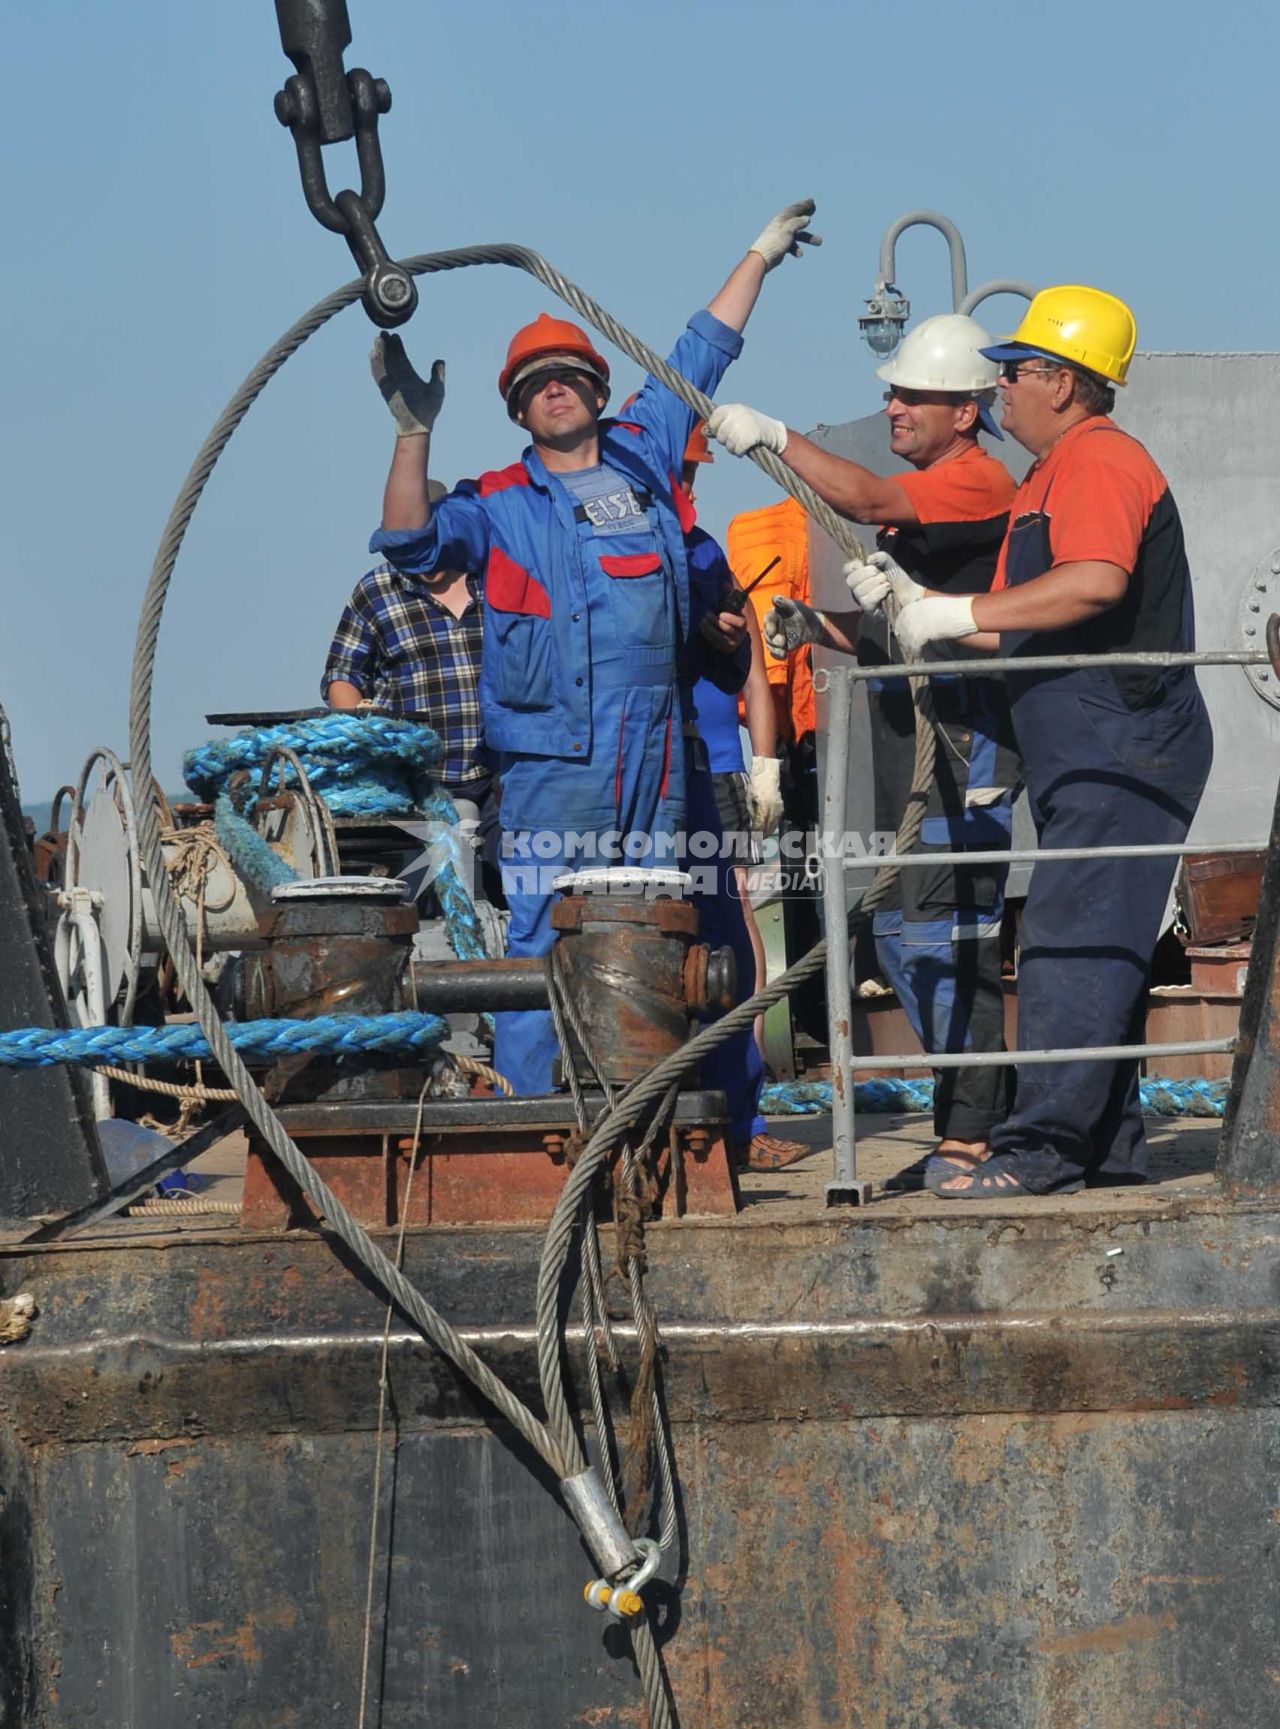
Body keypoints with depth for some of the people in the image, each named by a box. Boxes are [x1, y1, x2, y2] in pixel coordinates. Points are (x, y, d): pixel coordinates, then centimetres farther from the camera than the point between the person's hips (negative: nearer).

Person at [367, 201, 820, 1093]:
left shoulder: (645, 455, 14)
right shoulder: (498, 504, 5)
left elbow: (702, 354, 26)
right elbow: (411, 542, -10)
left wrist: (760, 256, 35)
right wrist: (415, 432, -20)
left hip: (656, 756, 4)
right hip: (553, 762, -4)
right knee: (543, 949, -9)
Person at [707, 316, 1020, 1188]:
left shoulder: (980, 482, -9)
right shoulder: (919, 496, 21)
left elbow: (865, 499, -26)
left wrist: (774, 436, -21)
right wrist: (817, 626, 10)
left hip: (965, 746, -10)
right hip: (910, 745, 10)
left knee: (944, 935, -12)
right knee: (902, 930, 11)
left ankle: (970, 1139, -10)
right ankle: (988, 1113, 18)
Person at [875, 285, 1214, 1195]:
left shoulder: (1099, 461, -11)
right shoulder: (1051, 476, 23)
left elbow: (1097, 581, -30)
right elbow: (1022, 631, 27)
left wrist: (961, 613, -25)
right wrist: (923, 608, 15)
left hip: (1124, 746, -11)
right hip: (1091, 759, 11)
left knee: (1072, 940, -14)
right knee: (1100, 948, 11)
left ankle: (1042, 1146, -18)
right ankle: (1108, 1149, 15)